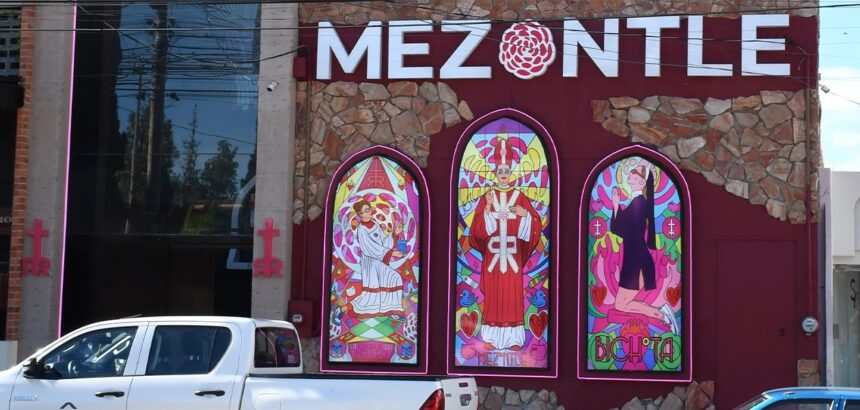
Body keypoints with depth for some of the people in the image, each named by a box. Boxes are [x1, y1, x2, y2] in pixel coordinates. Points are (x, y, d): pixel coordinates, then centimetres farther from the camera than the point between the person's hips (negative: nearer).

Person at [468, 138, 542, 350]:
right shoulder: (487, 197, 4)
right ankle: (491, 337, 5)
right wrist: (487, 209, -19)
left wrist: (525, 214, -16)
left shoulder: (519, 197, 6)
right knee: (492, 295, 0)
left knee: (513, 295, 0)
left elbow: (535, 225, 3)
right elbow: (478, 228, -4)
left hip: (512, 255, 0)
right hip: (492, 255, 0)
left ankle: (514, 338, 4)